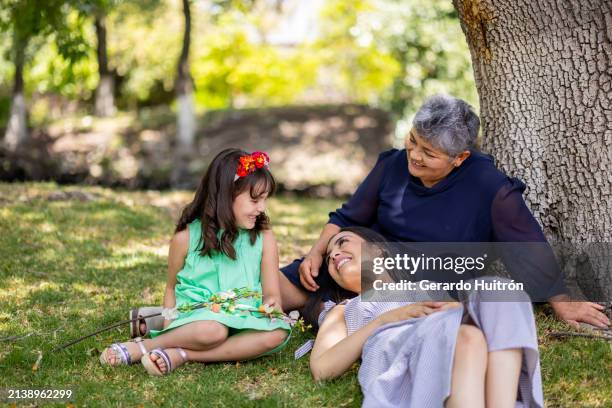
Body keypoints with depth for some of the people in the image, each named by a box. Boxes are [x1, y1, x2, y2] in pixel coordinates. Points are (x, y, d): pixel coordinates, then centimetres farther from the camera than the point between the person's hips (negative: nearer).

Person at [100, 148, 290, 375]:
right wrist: (170, 329, -2)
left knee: (277, 332, -31)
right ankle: (143, 348, -14)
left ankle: (180, 356, -25)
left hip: (244, 324, 3)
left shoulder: (264, 238, 5)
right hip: (196, 318, -3)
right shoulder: (186, 238, 0)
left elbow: (272, 293, 5)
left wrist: (271, 303, -19)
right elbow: (172, 288, 12)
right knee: (211, 331, -39)